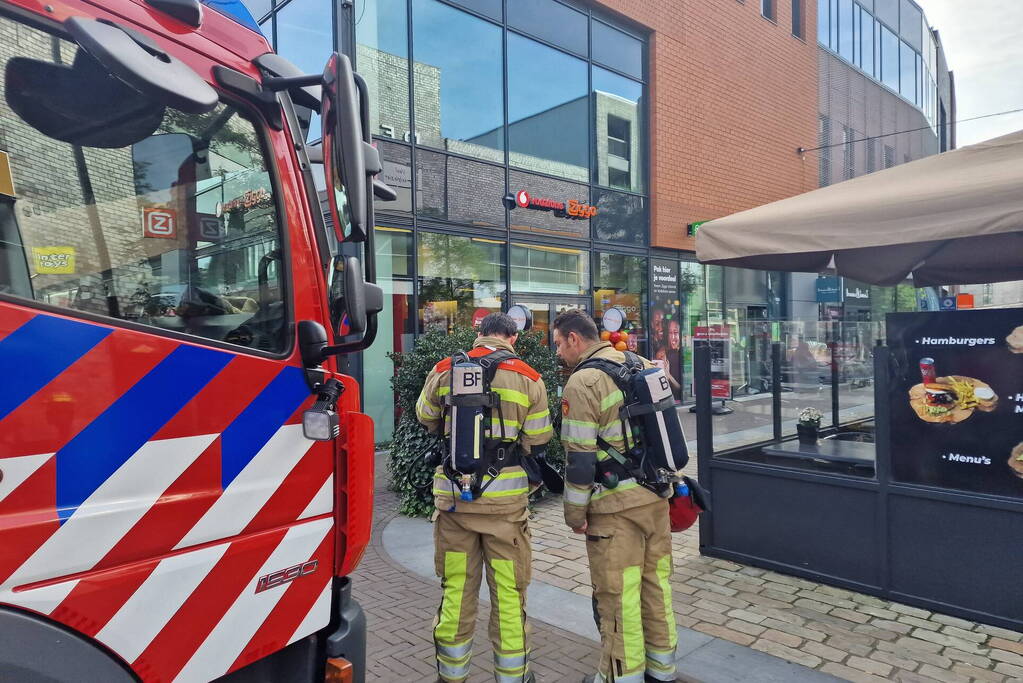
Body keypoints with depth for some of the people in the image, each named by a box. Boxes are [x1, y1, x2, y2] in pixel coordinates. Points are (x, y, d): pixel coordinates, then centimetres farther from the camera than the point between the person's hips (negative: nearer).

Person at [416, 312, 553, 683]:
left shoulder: (444, 370, 0)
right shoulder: (528, 378, -5)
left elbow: (426, 418, 15)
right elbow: (537, 444, -1)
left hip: (452, 496, 2)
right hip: (506, 498, -2)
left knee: (456, 589, 15)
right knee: (508, 592, 11)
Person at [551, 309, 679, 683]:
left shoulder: (582, 382, -15)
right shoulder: (645, 366, 8)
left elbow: (580, 458, -16)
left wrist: (574, 513, -6)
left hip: (616, 505, -8)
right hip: (657, 496, 8)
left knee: (617, 595, 7)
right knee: (656, 585, 19)